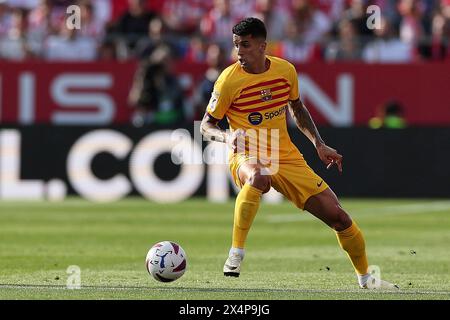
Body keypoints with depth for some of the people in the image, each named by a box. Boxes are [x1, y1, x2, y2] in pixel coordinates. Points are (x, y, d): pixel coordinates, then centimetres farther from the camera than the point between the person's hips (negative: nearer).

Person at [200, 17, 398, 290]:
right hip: (247, 157, -4)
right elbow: (206, 125, -5)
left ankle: (365, 277, 23)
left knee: (338, 216, 1)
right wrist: (226, 136, -26)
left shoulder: (285, 70, -1)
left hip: (286, 157, 4)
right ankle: (236, 254, -34)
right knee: (258, 178, -44)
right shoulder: (229, 80, -13)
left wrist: (319, 144, 10)